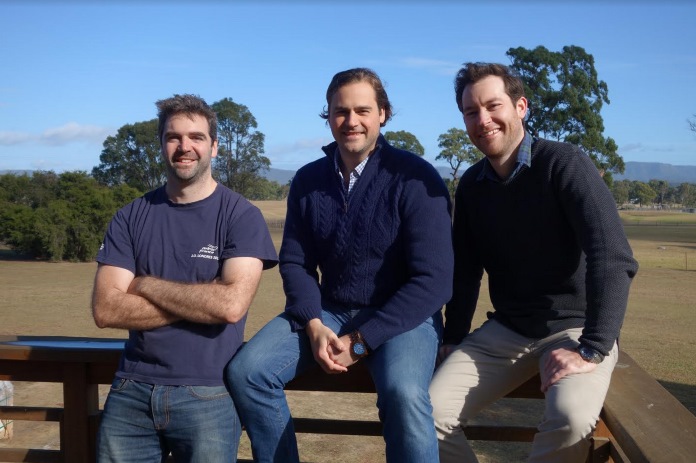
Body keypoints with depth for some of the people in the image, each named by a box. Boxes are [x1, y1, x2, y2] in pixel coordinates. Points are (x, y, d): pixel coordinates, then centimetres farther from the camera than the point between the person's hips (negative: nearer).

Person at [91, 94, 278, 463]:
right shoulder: (131, 217, 3)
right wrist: (199, 300, -14)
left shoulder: (241, 215, -6)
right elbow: (106, 310, -7)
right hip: (132, 390, 3)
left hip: (208, 394, -2)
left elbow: (231, 304, -19)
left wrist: (145, 284, -10)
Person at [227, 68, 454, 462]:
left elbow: (432, 280, -16)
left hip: (402, 316, -4)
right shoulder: (308, 180, 3)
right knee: (246, 372, -15)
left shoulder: (415, 178, -12)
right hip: (328, 311, 5)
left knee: (404, 394, -34)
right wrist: (314, 325, -13)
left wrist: (362, 340, -18)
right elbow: (295, 262, 6)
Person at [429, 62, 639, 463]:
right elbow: (465, 272, 12)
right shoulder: (471, 185, 4)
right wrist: (454, 339, 7)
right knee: (430, 414, -15)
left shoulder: (565, 164, -14)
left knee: (572, 416, -33)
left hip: (574, 328, -4)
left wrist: (592, 349, -28)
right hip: (505, 331, 4)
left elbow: (614, 258, -22)